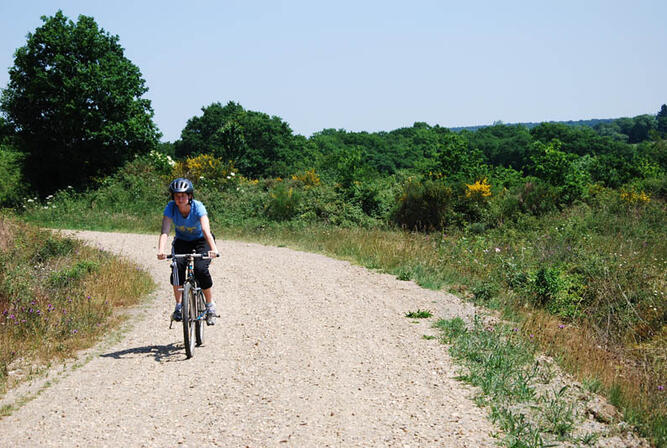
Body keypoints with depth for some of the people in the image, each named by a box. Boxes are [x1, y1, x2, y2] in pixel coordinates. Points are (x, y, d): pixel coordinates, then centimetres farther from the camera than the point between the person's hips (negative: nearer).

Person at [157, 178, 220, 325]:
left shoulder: (198, 207, -28)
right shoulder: (171, 207, -23)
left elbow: (206, 230, -41)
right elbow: (165, 231, -33)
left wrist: (213, 249, -57)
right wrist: (161, 250, -50)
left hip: (201, 241, -2)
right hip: (182, 241, 2)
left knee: (201, 269, -24)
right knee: (177, 267, -24)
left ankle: (210, 306, -4)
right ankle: (179, 306, -11)